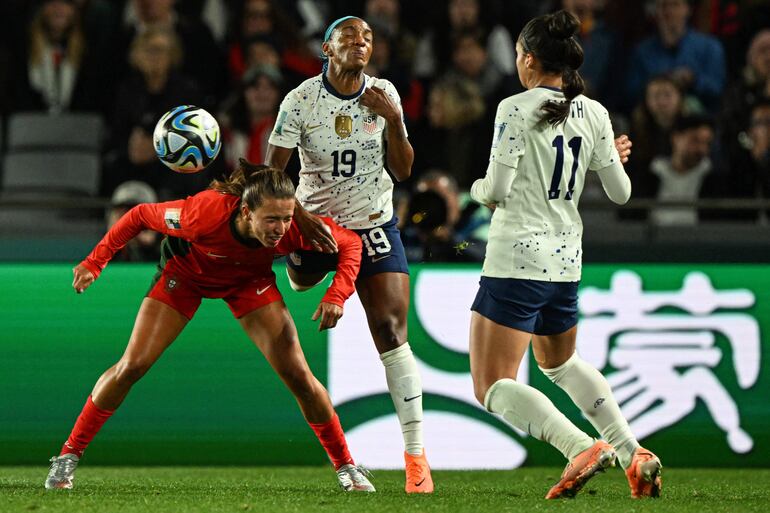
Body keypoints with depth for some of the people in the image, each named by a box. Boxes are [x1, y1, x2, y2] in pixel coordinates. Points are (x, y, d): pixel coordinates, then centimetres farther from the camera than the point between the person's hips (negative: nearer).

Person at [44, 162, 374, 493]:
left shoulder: (293, 228, -36)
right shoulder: (205, 212, -42)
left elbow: (350, 242, -19)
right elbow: (141, 215, -25)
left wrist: (336, 297, -34)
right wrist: (94, 263, -25)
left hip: (249, 280, 2)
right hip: (185, 272, -2)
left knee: (298, 375, -8)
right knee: (131, 367, -9)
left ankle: (346, 467, 10)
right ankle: (68, 456, 7)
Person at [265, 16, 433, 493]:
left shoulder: (385, 95, -4)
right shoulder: (301, 101, -12)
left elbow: (403, 171, -2)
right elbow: (272, 172, -12)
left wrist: (393, 120, -17)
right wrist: (299, 215, -27)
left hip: (375, 224, 0)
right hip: (315, 221, 0)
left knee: (391, 331, -12)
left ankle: (415, 453, -13)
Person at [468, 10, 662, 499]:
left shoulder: (515, 110, -13)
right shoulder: (594, 114, 4)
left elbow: (496, 191, -16)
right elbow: (621, 192, 9)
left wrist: (478, 188, 7)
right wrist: (615, 158, 30)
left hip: (516, 261, -7)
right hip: (566, 262, 7)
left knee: (493, 387, -4)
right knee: (561, 362, 30)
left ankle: (582, 448, -24)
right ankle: (633, 452, 17)